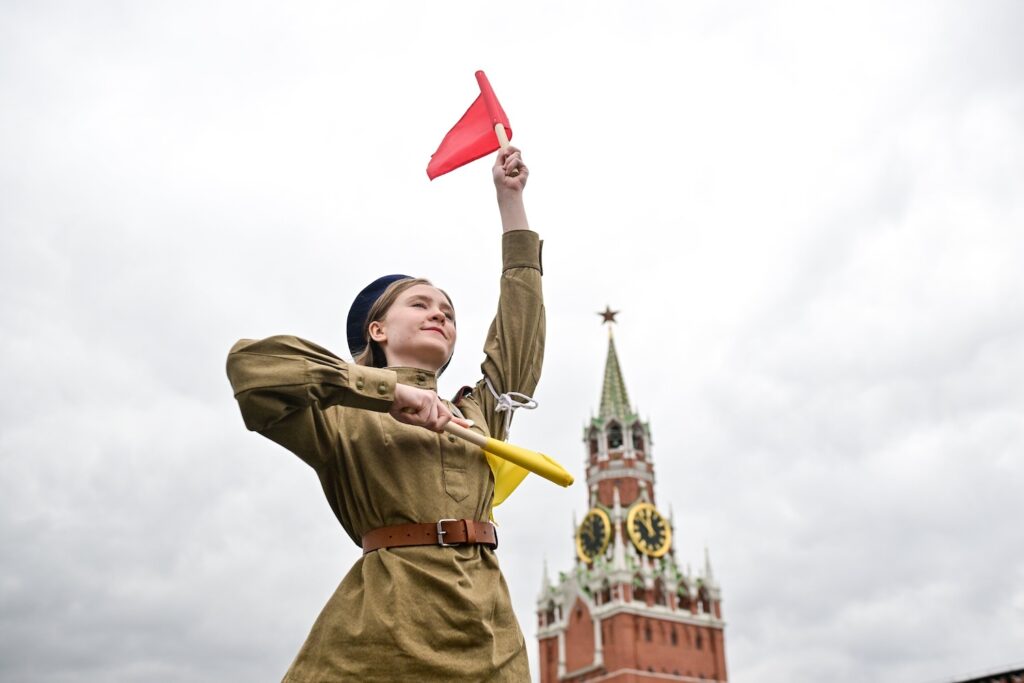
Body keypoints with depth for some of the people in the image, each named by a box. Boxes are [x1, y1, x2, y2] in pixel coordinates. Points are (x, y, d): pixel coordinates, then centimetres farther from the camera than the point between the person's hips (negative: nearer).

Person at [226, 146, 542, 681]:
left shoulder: (478, 412, 21)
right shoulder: (347, 413, 8)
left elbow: (522, 314, 26)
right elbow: (251, 362, -9)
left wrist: (510, 197, 32)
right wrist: (392, 388, -12)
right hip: (384, 634, -4)